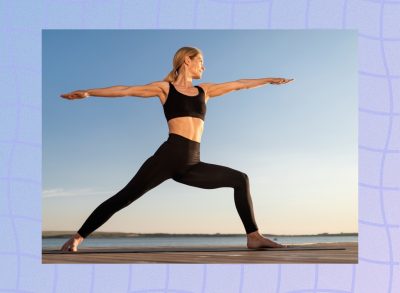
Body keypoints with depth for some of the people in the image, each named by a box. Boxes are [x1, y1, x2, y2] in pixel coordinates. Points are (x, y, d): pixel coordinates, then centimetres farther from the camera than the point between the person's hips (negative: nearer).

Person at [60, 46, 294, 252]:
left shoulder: (204, 90, 22)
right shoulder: (165, 87, 8)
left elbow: (238, 85, 28)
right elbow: (126, 90, 2)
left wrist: (269, 80, 33)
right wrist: (88, 92, -4)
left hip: (192, 165, 6)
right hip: (169, 156, -5)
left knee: (240, 179, 4)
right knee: (125, 197, -12)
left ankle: (253, 237, 6)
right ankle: (78, 237, -4)